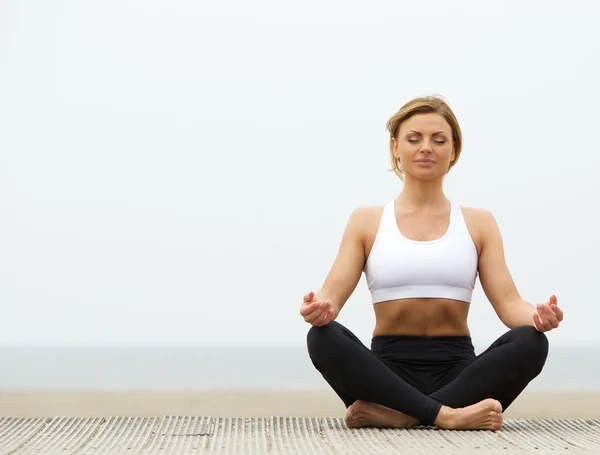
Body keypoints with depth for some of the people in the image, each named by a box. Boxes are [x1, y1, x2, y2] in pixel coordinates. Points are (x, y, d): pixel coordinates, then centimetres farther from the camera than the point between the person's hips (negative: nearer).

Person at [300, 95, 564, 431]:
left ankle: (400, 415, -34)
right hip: (390, 372, -1)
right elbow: (335, 293, -2)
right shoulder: (367, 221, 10)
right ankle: (446, 414, -38)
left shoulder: (479, 223, 11)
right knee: (323, 337, -31)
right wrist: (320, 309, -27)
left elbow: (508, 302, 1)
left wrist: (539, 317, -24)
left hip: (457, 371, 1)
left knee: (531, 342, -29)